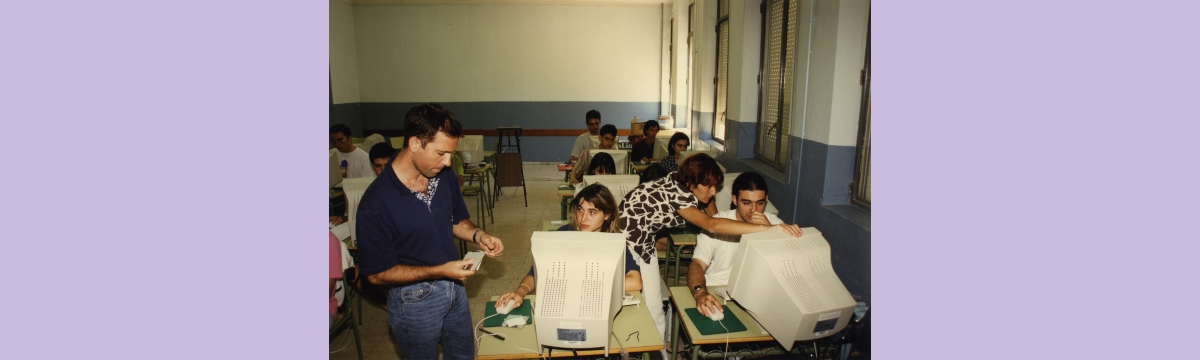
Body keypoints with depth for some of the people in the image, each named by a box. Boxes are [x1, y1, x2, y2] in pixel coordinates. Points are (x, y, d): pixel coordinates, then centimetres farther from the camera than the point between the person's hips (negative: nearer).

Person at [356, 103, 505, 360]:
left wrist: (478, 236, -14)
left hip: (455, 288, 5)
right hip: (415, 299, -5)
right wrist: (439, 271, -26)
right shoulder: (376, 202, -26)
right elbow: (377, 274, -19)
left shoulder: (445, 176, -10)